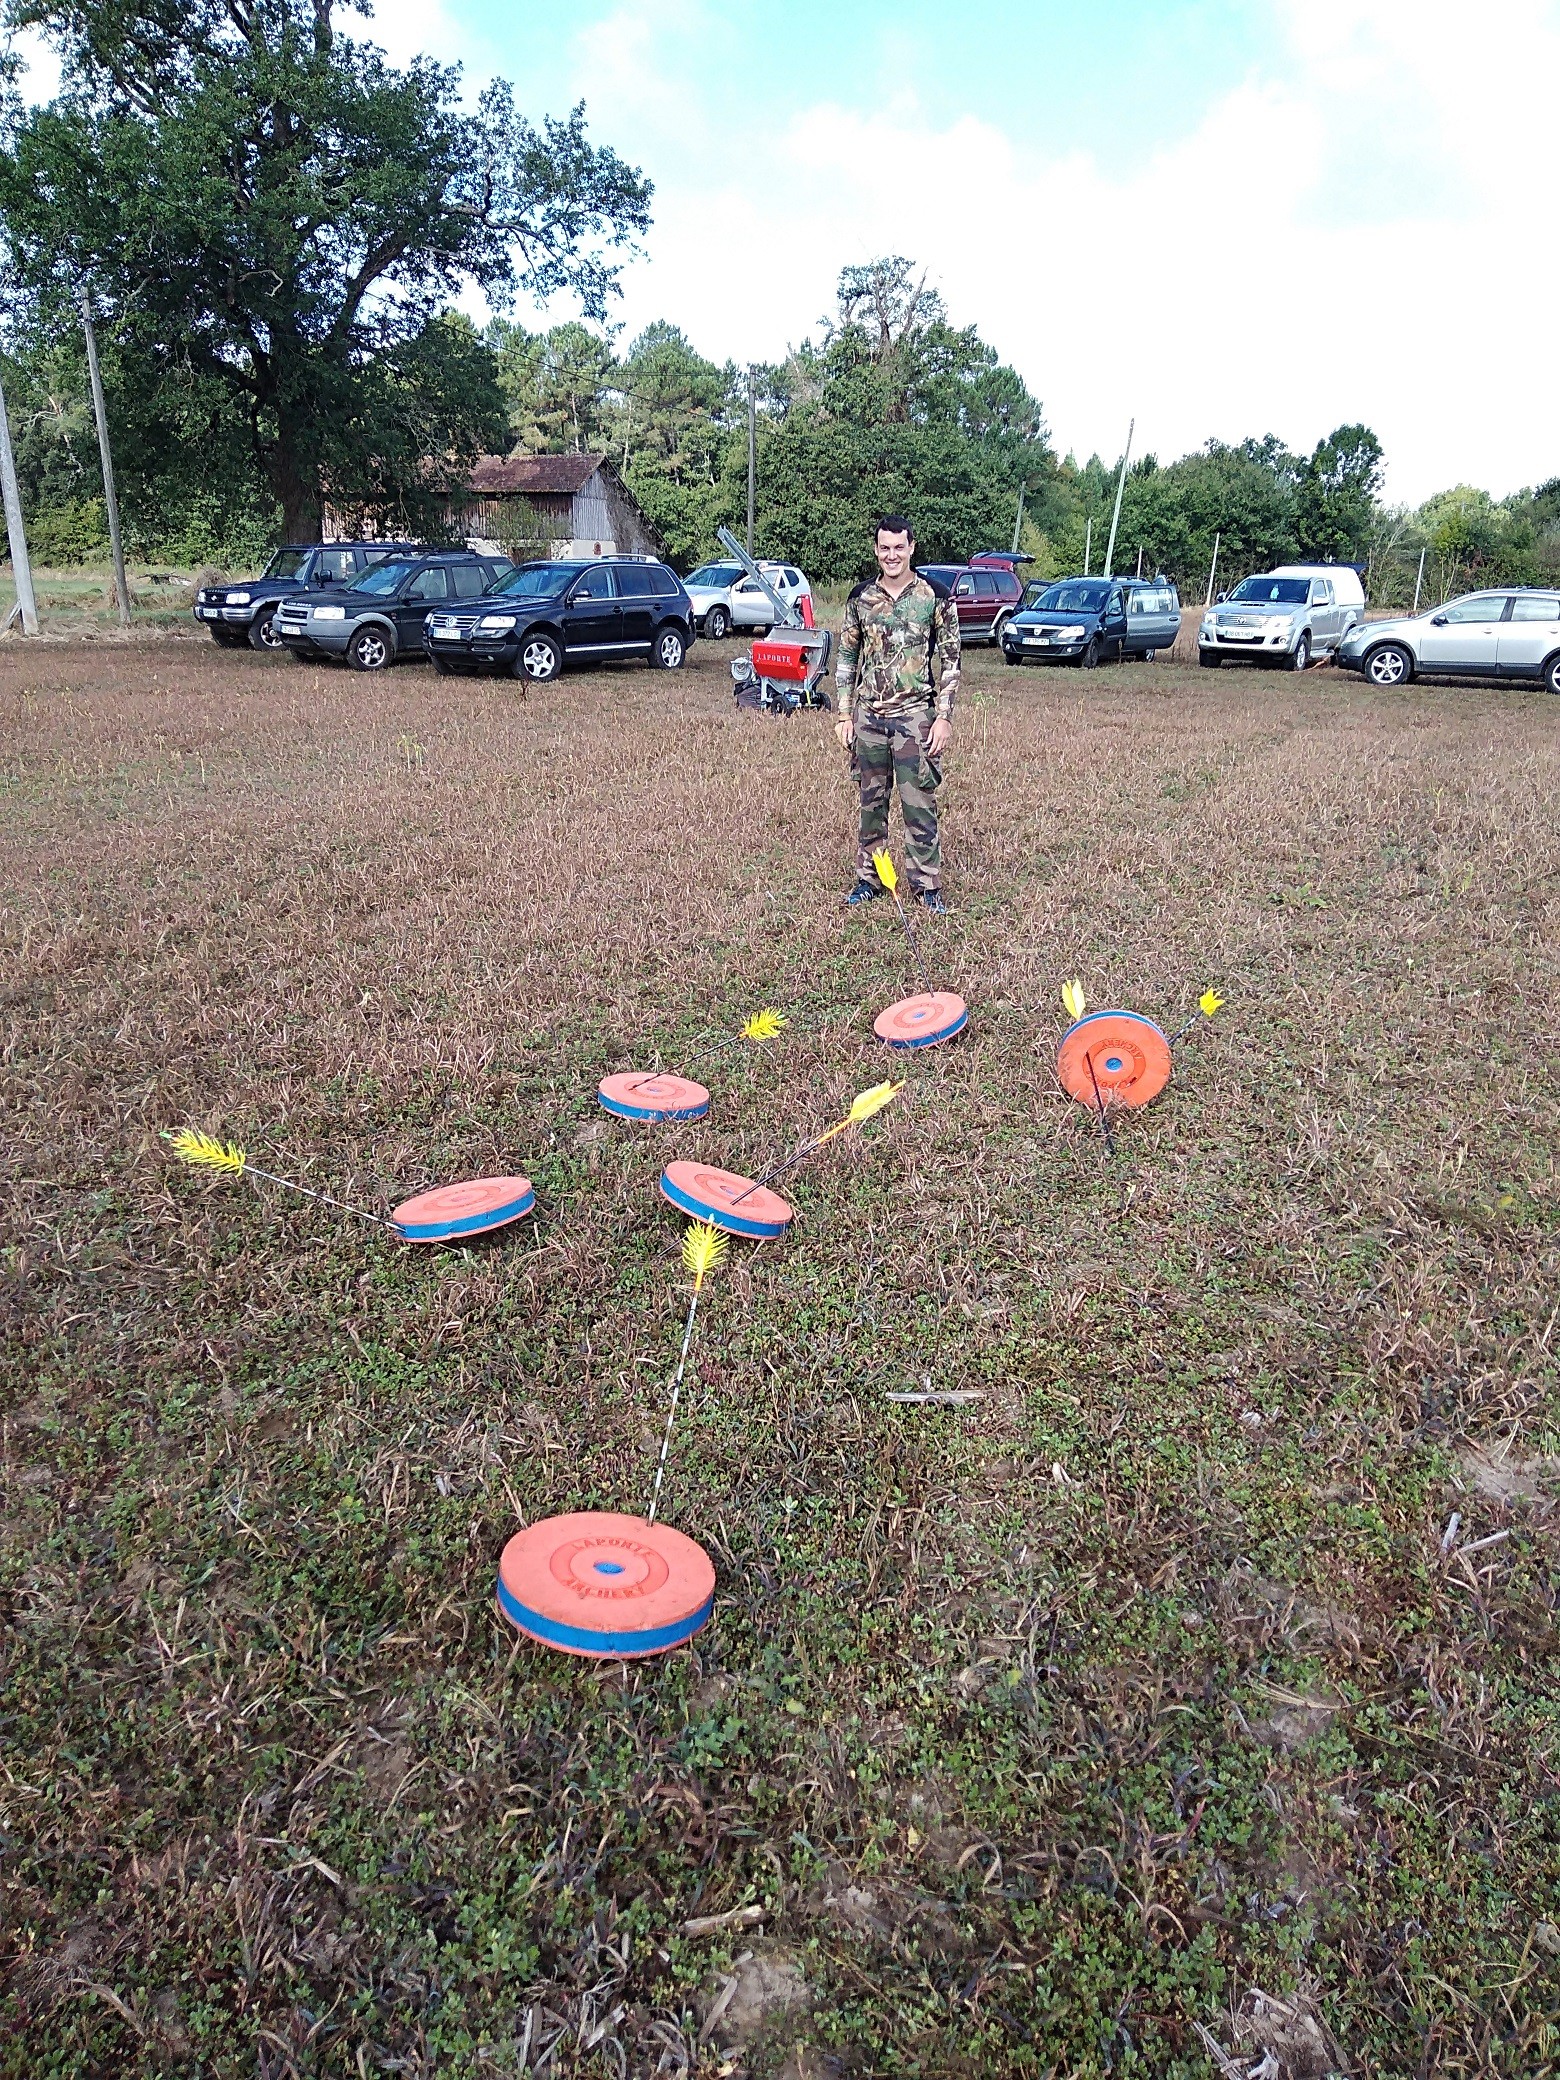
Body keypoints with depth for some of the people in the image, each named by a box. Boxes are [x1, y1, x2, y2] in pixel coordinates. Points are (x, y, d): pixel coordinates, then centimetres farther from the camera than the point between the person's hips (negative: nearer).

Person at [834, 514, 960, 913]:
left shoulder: (935, 597, -2)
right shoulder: (860, 598, 7)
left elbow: (950, 660, -1)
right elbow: (846, 659, 11)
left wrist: (944, 717, -7)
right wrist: (844, 715, 6)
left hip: (915, 717, -3)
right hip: (868, 716, 3)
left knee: (920, 805, -1)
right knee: (871, 802, 10)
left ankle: (928, 884, 8)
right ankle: (868, 879, 21)